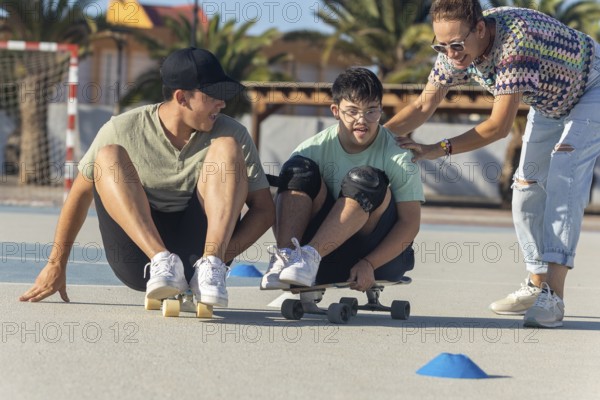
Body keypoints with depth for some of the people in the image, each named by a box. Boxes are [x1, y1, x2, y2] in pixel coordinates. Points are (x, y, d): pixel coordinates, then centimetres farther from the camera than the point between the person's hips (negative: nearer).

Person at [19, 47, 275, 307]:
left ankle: (210, 264, -35)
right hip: (138, 261, 0)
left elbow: (264, 210, -2)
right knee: (108, 157, -20)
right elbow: (81, 193, 7)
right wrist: (56, 265, 11)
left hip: (196, 251, 0)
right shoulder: (123, 130, -4)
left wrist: (221, 257, -19)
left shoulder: (232, 133, -2)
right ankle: (162, 262, -38)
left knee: (227, 147, -16)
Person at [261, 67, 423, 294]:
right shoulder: (315, 149, -1)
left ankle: (310, 256, -38)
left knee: (365, 180, -28)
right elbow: (281, 206, -2)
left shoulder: (398, 154, -8)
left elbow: (410, 223, -11)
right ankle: (283, 258, -34)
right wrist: (283, 248, -22)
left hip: (382, 257, -3)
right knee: (299, 169, -15)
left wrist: (368, 264, -23)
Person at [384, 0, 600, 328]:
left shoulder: (515, 42, -42)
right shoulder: (456, 48, -18)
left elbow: (499, 126, -40)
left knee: (564, 178, -23)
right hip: (549, 101, 8)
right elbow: (424, 106, -11)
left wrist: (439, 150, -38)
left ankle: (553, 296, -32)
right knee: (527, 185, 3)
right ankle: (538, 286, 15)